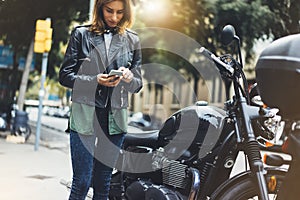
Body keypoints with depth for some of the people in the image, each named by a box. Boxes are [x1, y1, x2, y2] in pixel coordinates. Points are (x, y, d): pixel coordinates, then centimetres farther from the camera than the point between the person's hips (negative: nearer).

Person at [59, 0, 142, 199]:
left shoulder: (132, 40, 9)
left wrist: (129, 78, -12)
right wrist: (95, 80, -15)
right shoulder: (81, 34, 3)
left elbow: (138, 84, 11)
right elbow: (65, 75, 1)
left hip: (115, 117, 2)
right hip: (85, 115, -2)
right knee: (81, 183, -2)